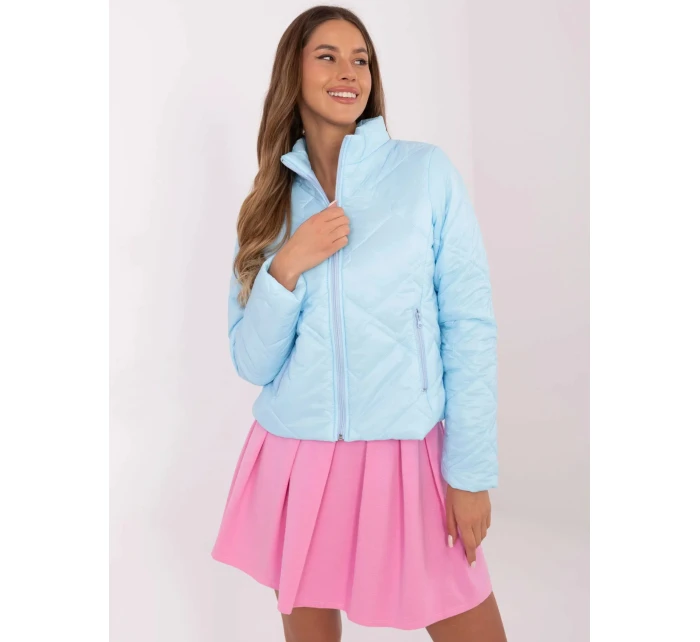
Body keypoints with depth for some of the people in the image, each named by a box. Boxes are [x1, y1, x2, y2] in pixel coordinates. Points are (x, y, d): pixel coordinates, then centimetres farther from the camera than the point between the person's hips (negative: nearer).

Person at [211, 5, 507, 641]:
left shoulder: (427, 170, -1)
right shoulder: (270, 201, 6)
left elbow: (470, 325, -4)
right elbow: (252, 362, 2)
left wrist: (472, 470, -8)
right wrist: (287, 267, -13)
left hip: (406, 457, -2)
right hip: (295, 460, 3)